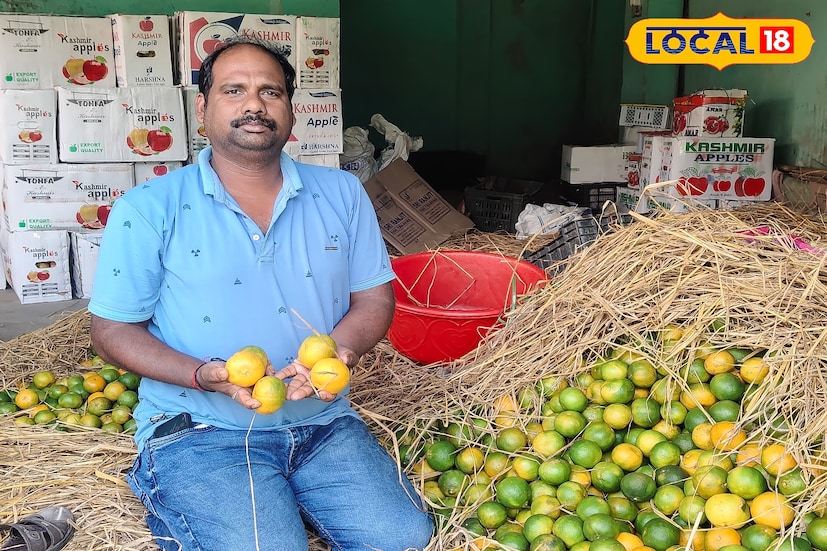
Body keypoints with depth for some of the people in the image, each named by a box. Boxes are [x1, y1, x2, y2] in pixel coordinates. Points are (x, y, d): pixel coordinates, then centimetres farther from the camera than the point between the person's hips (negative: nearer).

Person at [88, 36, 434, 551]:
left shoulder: (342, 194, 6)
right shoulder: (148, 210, -3)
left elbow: (374, 299, 8)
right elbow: (113, 330, -1)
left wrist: (335, 353, -15)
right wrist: (204, 375, -19)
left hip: (323, 421, 4)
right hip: (201, 431, -3)